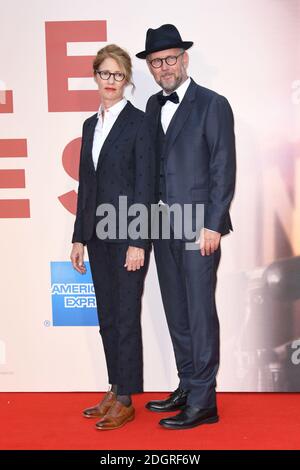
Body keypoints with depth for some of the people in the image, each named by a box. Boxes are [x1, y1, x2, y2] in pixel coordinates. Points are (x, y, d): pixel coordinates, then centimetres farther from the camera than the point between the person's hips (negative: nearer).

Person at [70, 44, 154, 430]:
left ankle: (126, 401, 13)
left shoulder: (139, 122, -5)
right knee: (107, 316, 12)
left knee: (126, 315, 0)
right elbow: (85, 184, 14)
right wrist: (79, 236, 12)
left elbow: (145, 184, -10)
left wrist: (138, 242, -15)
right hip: (98, 233, 7)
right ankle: (115, 389, 26)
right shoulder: (91, 124, 14)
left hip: (128, 232, -7)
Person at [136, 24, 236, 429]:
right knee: (176, 311, 13)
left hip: (199, 225, -7)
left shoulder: (212, 105, -4)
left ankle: (202, 401, 9)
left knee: (200, 311, -2)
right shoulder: (153, 106, 15)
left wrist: (213, 225, -14)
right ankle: (187, 387, 27)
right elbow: (153, 165, 12)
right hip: (163, 224, 7)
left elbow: (223, 170, -9)